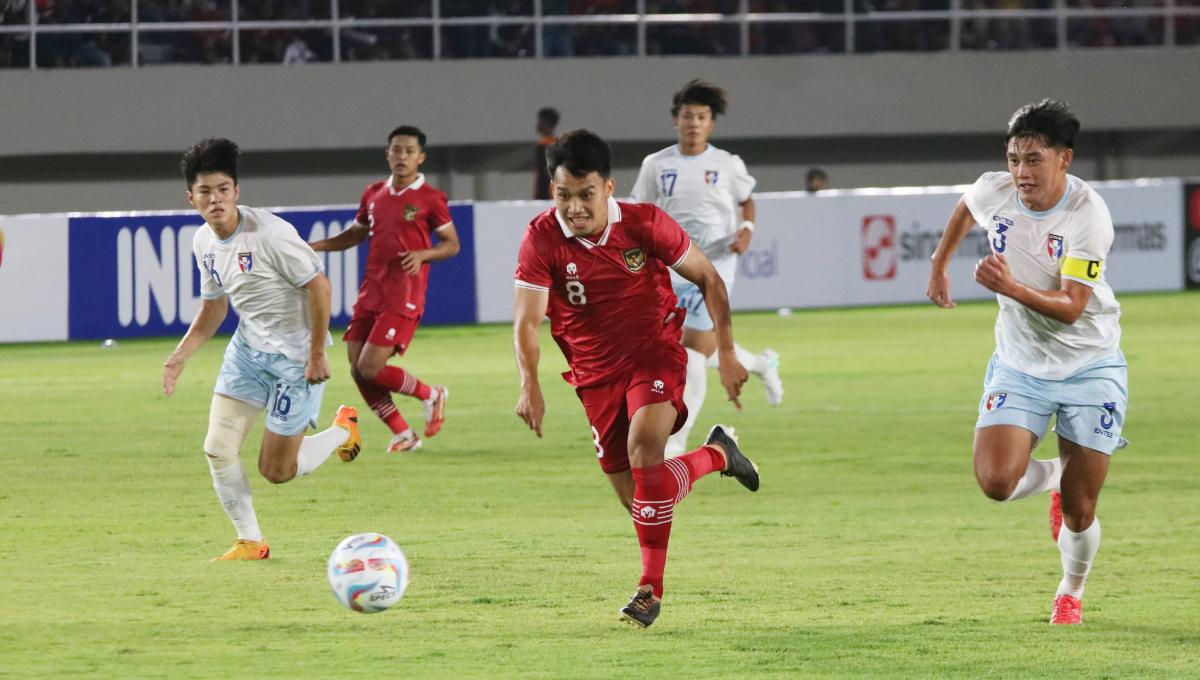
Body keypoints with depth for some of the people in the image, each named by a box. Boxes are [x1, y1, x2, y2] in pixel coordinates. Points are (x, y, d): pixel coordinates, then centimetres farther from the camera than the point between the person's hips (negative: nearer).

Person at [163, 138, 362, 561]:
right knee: (218, 449, -5)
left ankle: (343, 431, 27)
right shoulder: (204, 243, 0)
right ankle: (250, 542, 11)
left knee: (276, 471, 0)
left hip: (296, 357, -7)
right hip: (248, 349, 7)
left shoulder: (268, 233, -24)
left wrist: (317, 353, -18)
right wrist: (181, 354, 3)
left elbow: (318, 284, -20)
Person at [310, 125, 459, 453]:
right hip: (370, 294, 6)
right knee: (358, 370, 0)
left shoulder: (430, 199, -5)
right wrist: (313, 246, 12)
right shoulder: (374, 194, 12)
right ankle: (404, 435, 15)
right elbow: (355, 234, 25)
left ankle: (431, 395, 10)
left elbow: (452, 244, 0)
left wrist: (422, 254, -18)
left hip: (404, 298, -6)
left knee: (371, 368, -15)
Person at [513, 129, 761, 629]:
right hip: (596, 375, 3)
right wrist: (529, 385, -37)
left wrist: (727, 353, -5)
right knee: (635, 496, 6)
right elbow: (526, 320, -20)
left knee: (643, 443, -31)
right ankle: (717, 454, 37)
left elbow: (708, 279, -1)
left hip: (654, 353, -3)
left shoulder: (644, 224, -14)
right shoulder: (542, 239, -15)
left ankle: (651, 587, -26)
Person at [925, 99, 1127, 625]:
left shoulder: (1088, 215, -23)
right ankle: (1055, 476, 18)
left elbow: (1071, 307, -28)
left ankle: (1072, 591, 30)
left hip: (1089, 367, -3)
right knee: (996, 481, -18)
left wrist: (1012, 288, -43)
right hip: (1019, 364, 3)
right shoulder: (994, 192, -11)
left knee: (1080, 511, -1)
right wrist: (939, 264, 24)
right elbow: (965, 208, 17)